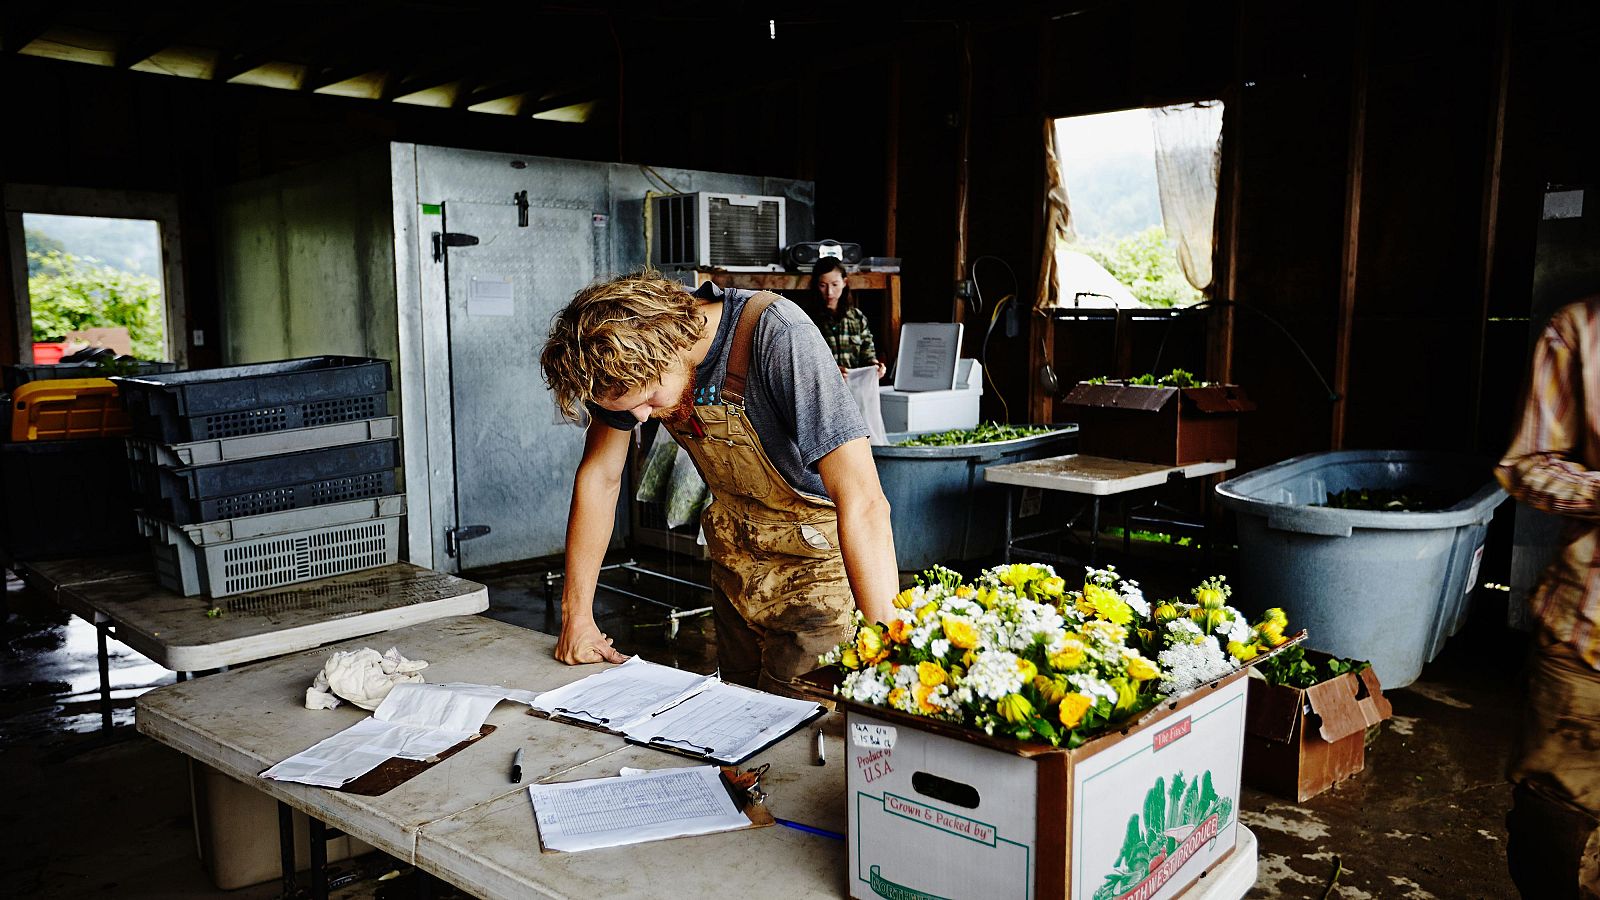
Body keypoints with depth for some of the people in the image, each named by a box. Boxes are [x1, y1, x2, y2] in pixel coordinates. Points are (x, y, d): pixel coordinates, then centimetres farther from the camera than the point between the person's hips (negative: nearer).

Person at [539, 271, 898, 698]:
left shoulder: (776, 336, -32)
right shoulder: (629, 357, -13)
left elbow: (863, 504, -38)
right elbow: (598, 474, -1)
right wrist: (576, 614, -1)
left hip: (816, 555, -5)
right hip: (736, 550, 6)